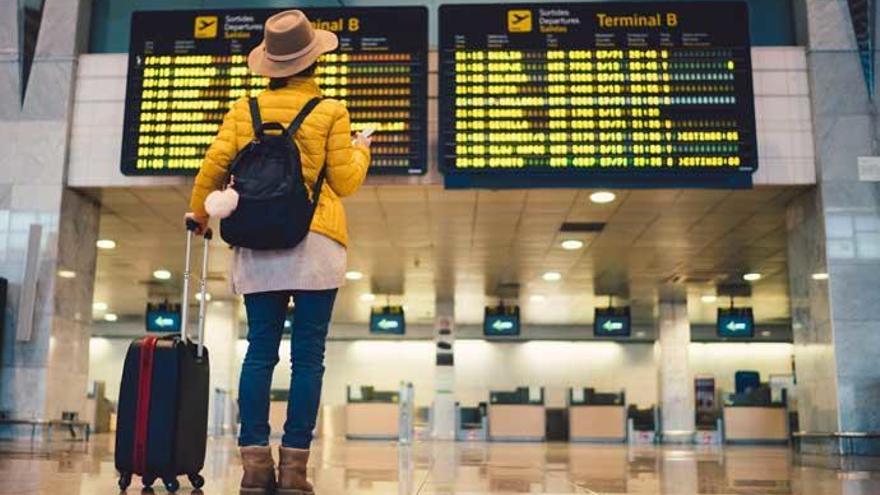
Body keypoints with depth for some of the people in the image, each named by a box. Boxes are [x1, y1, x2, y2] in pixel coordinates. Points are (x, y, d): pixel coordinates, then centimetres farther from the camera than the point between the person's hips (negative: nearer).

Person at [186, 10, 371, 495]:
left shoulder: (244, 110, 9)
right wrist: (361, 150, 22)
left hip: (256, 243, 3)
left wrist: (198, 213, 24)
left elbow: (214, 167, 5)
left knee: (259, 350, 5)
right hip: (314, 242, -3)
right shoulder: (330, 112, 1)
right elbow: (344, 182, 2)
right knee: (307, 355, 0)